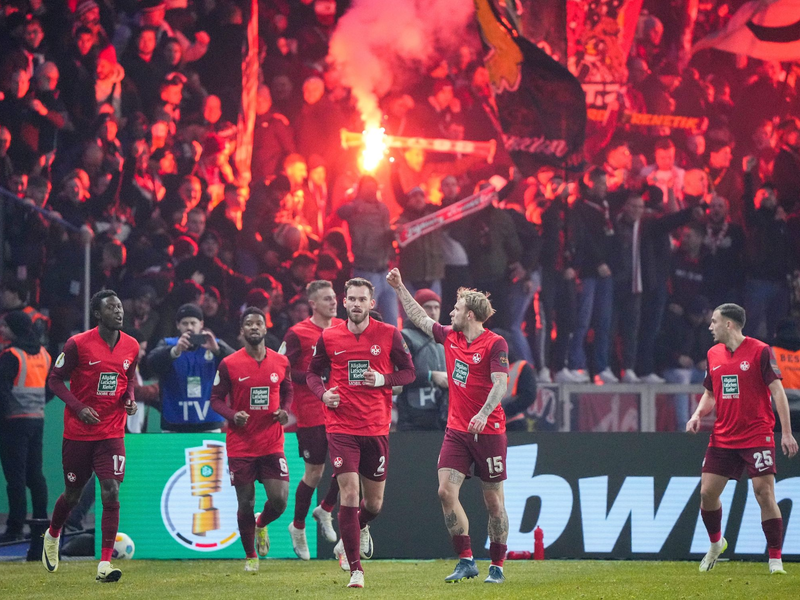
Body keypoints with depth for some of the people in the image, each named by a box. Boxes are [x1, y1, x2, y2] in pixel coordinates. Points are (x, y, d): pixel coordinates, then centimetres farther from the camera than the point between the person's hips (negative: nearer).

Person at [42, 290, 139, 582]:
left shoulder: (131, 346, 2)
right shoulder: (78, 344, -11)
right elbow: (55, 379, -4)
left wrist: (130, 399, -2)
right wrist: (79, 408, -17)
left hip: (112, 434, 2)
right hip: (78, 433, -2)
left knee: (111, 494, -13)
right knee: (72, 494, 11)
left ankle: (105, 564, -13)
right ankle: (52, 536, 44)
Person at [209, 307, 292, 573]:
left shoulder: (281, 362, 3)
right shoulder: (229, 365, -4)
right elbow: (216, 399, 1)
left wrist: (285, 410, -3)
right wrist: (232, 415, -17)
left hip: (272, 443, 2)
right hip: (240, 445, -2)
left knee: (279, 500, -7)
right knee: (246, 504, 2)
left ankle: (261, 524, 28)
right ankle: (250, 556, 21)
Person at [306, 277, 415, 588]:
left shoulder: (389, 334, 0)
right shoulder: (328, 337, 2)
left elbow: (408, 372, 6)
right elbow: (313, 372, 13)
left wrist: (383, 379, -13)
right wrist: (323, 393, -8)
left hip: (377, 428, 1)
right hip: (341, 427, -1)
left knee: (374, 502, 9)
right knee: (349, 492, -13)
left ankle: (358, 529, 46)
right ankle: (355, 569, -8)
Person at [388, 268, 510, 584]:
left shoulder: (495, 344, -10)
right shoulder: (449, 337, 9)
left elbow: (500, 383, -19)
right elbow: (420, 318, 24)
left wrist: (484, 414, -33)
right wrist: (400, 288, 27)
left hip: (489, 431, -6)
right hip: (456, 430, 6)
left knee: (493, 500, 1)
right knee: (446, 490, -9)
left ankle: (497, 567, 10)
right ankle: (466, 561, -3)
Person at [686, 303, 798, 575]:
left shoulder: (760, 351, -8)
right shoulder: (713, 355, 10)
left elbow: (777, 391, -10)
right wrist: (698, 414, 1)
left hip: (757, 436, -5)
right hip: (723, 437, 5)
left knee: (764, 493, -11)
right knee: (707, 492, 1)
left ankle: (775, 560, -4)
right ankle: (716, 543, 27)